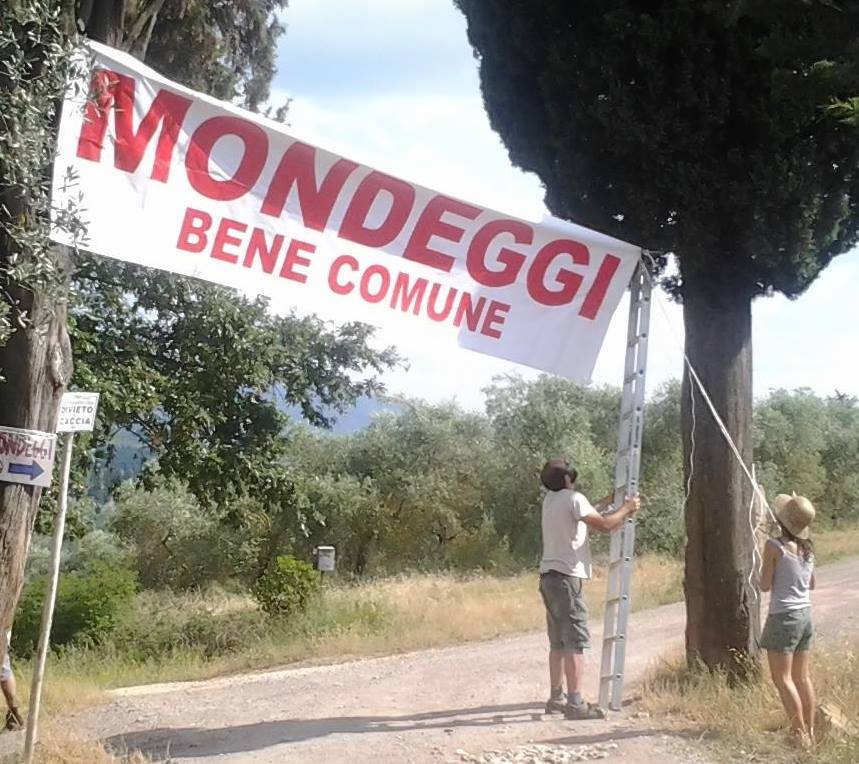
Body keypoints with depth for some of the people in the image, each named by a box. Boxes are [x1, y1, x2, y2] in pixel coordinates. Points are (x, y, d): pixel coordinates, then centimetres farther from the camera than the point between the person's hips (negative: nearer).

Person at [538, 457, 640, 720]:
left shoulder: (550, 500, 14)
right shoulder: (573, 499, -11)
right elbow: (604, 525, -15)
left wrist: (609, 501, 31)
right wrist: (626, 509, 0)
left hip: (549, 576, 9)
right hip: (566, 576, -9)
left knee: (558, 641, 13)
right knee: (576, 641, -9)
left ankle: (556, 698, 17)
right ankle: (575, 703, -12)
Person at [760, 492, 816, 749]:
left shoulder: (774, 546, -15)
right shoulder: (807, 547, 5)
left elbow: (765, 585, -10)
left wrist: (765, 564, 6)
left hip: (784, 616, -7)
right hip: (805, 615, 7)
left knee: (782, 678, -2)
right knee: (802, 678, 13)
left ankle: (800, 733, -5)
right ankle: (809, 732, 17)